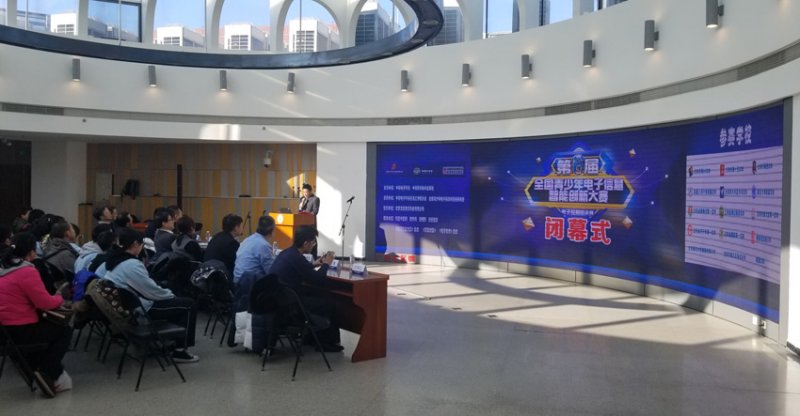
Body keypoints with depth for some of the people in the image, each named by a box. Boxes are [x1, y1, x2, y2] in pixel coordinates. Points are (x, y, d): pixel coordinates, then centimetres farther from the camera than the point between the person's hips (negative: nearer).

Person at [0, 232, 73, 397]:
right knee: (64, 331, 10)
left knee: (48, 326, 30)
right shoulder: (27, 271, -18)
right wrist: (60, 298, 5)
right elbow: (45, 303, -16)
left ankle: (37, 368, 24)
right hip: (19, 331, -9)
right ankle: (47, 372, 2)